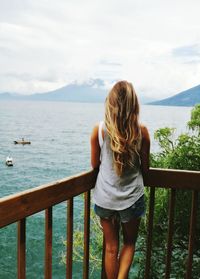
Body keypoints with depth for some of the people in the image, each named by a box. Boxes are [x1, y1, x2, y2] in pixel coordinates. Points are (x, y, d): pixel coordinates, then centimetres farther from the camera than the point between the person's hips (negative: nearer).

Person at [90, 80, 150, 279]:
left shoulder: (99, 130, -11)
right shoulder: (141, 131, -12)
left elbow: (95, 164, 1)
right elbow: (145, 168, -1)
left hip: (105, 198, 1)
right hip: (132, 198, 0)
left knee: (111, 247, 19)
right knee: (129, 243, 23)